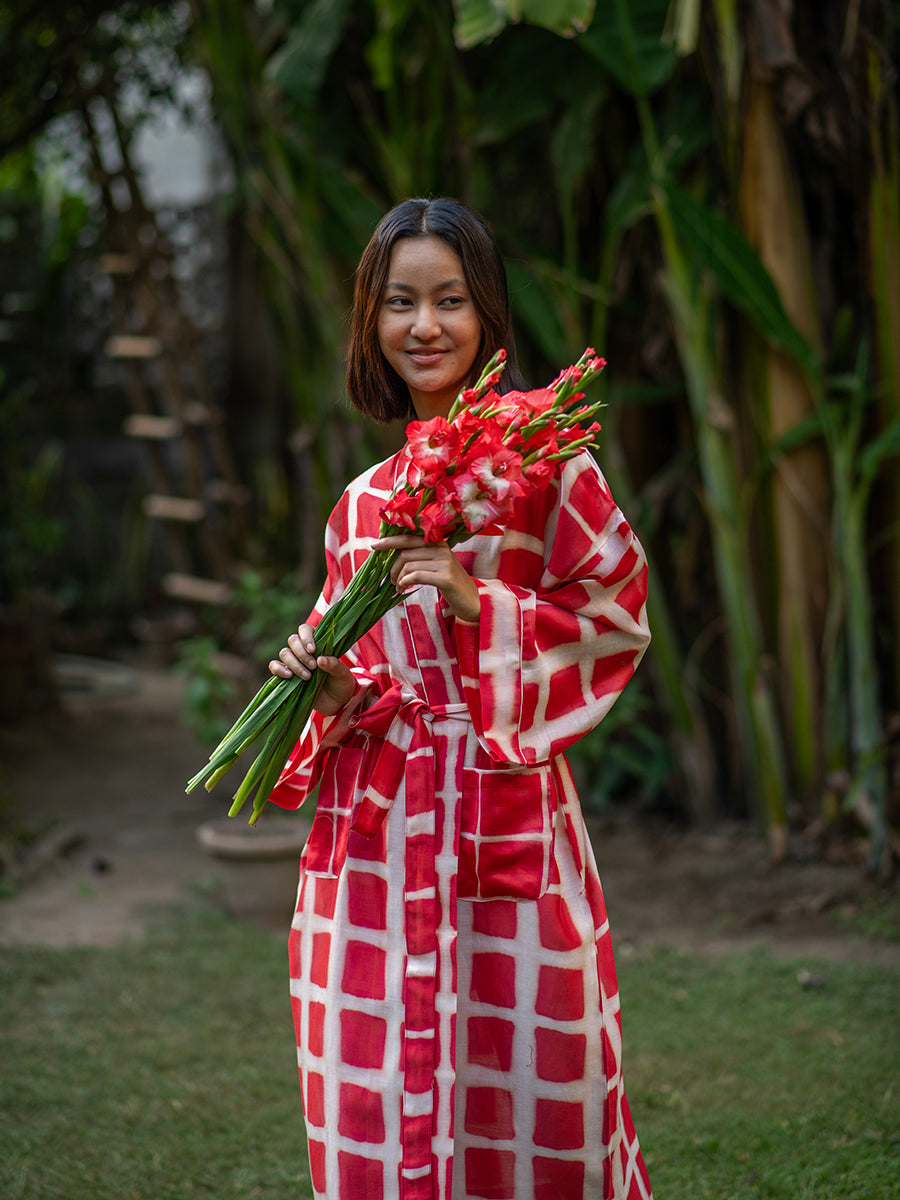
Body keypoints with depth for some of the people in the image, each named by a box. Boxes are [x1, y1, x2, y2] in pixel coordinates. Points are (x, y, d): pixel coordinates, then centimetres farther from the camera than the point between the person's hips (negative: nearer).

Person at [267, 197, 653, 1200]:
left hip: (508, 809, -4)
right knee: (375, 1106, 4)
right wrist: (336, 687, -4)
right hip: (376, 821, 4)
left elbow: (620, 616, -3)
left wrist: (483, 608, -14)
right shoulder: (363, 501, 12)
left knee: (523, 1083, 1)